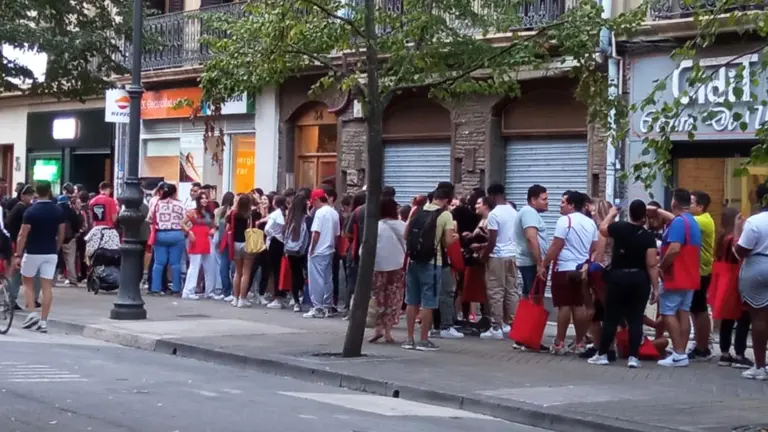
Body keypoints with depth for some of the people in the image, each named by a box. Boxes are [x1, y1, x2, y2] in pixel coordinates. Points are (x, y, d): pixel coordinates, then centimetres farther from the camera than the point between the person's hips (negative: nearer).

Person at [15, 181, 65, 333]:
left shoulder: (31, 211, -11)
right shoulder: (58, 211, 1)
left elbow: (23, 235, -11)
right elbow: (61, 235, 6)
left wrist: (17, 255, -6)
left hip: (32, 253, -3)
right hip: (51, 253, 3)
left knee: (28, 283, 15)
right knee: (47, 287, 2)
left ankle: (32, 313, 1)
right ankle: (43, 321, 0)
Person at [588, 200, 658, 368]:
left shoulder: (619, 228, -4)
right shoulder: (648, 236, -8)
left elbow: (602, 228, 19)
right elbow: (652, 265, -10)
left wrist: (611, 214, 35)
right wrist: (655, 288, -5)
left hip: (619, 277, 0)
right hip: (639, 279, 0)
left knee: (611, 317, 7)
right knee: (636, 319, 3)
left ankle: (602, 354, 11)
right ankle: (633, 357, -1)